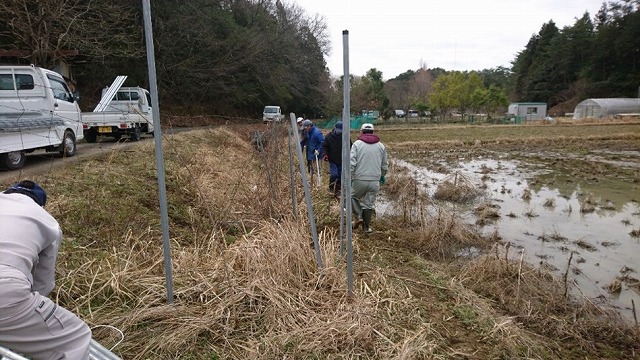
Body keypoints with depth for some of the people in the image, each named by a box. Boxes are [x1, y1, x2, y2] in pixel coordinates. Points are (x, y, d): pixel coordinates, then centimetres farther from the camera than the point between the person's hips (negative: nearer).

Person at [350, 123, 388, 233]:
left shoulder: (357, 144, -2)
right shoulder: (381, 146, 9)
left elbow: (352, 163, -10)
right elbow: (384, 165, 15)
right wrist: (382, 176, 32)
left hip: (359, 179, -2)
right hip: (375, 181, 3)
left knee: (353, 197, 21)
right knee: (369, 203, 11)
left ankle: (359, 217, 6)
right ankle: (366, 227, 16)